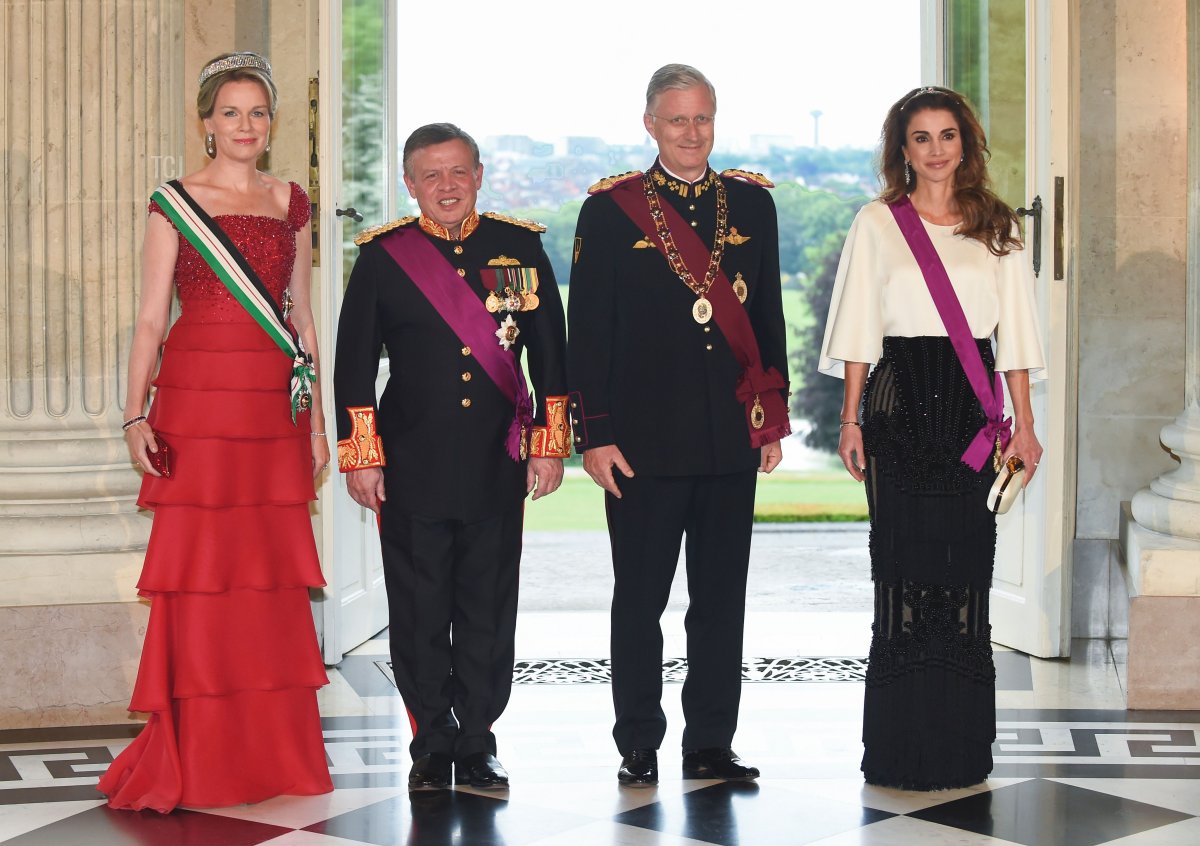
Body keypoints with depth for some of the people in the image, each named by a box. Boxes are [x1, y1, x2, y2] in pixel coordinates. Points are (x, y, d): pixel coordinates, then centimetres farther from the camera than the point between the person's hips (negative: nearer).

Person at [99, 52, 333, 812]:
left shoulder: (290, 204, 14)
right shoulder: (175, 202, 4)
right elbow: (151, 319, 0)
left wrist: (318, 421, 12)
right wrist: (136, 415, -10)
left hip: (274, 403, 3)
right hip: (197, 394, -3)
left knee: (274, 573, 3)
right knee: (198, 571, -4)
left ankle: (275, 754, 12)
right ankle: (196, 757, 4)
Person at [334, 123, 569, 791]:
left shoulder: (520, 246, 7)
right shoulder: (383, 255, 3)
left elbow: (550, 352, 10)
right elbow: (354, 364, 4)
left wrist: (550, 443, 5)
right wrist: (362, 456, -1)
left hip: (499, 463, 1)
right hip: (412, 466, -1)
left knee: (489, 610, 5)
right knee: (420, 611, 3)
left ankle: (477, 745, 17)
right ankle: (433, 745, 16)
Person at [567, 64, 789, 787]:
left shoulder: (751, 202, 10)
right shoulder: (610, 210, 0)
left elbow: (769, 316, 13)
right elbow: (588, 329, -2)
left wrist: (774, 419, 9)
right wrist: (594, 433, -7)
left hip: (734, 433, 3)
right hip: (644, 436, -3)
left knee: (722, 595, 7)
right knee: (640, 597, 4)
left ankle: (712, 745, 16)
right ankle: (639, 747, 14)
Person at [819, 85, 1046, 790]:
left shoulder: (998, 228, 11)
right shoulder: (877, 224, 6)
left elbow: (1015, 332, 10)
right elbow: (859, 333, 5)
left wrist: (1024, 423, 3)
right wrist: (851, 420, -1)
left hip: (973, 410, 2)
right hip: (901, 406, -2)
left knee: (967, 568, 0)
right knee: (904, 567, -4)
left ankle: (963, 747, 7)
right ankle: (903, 750, 2)